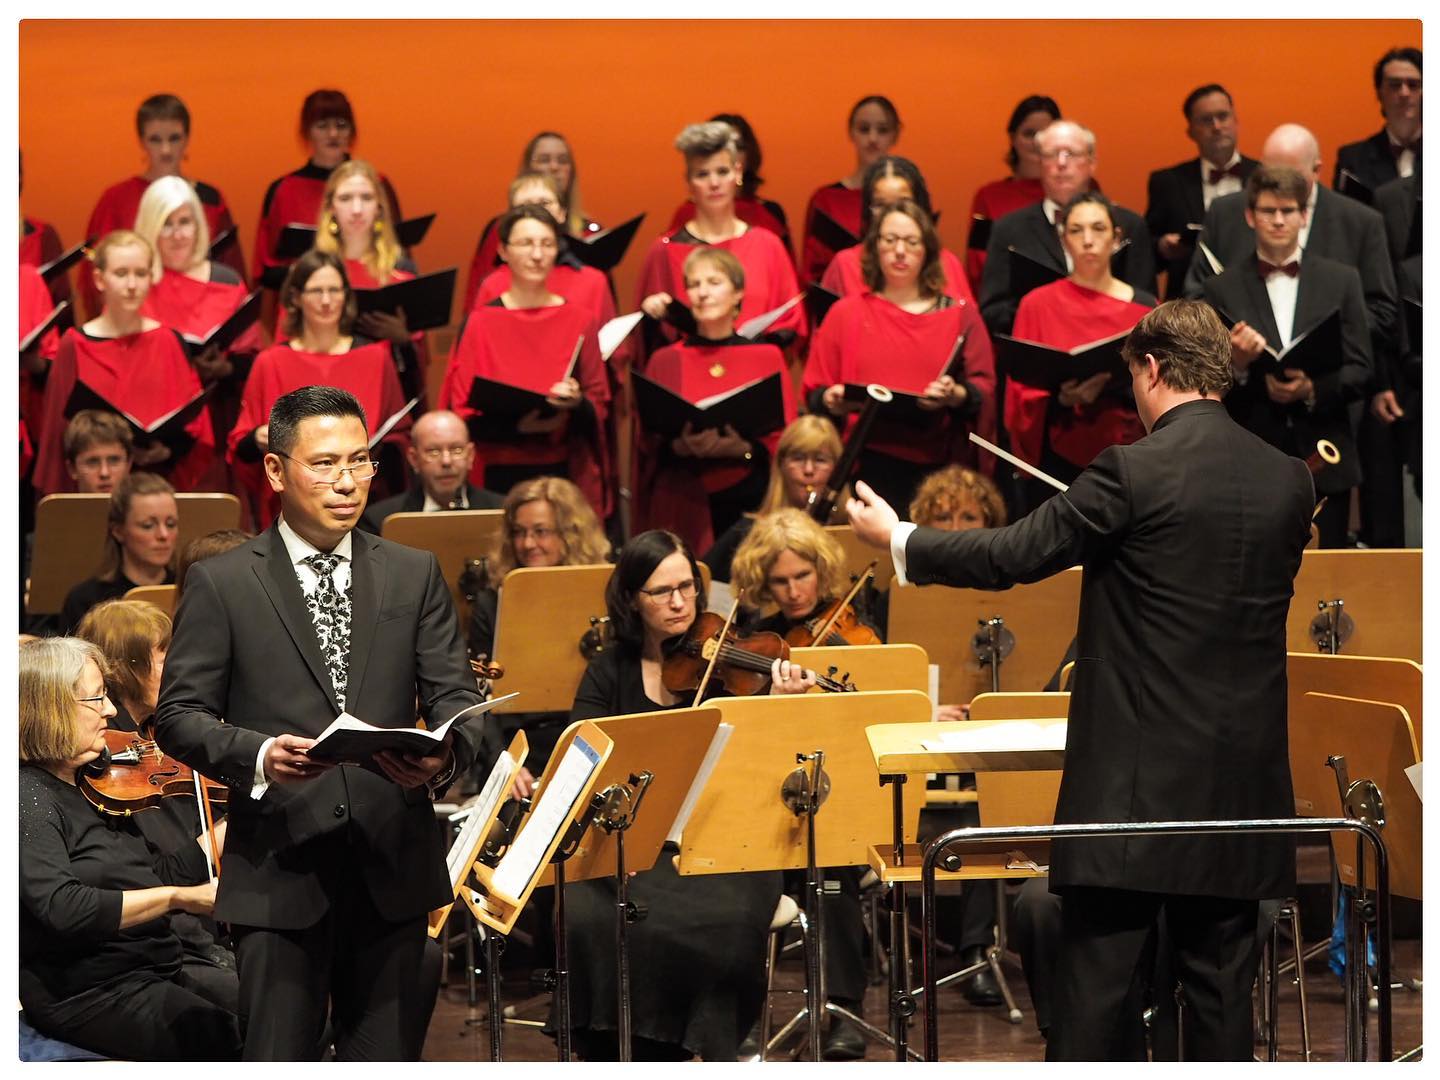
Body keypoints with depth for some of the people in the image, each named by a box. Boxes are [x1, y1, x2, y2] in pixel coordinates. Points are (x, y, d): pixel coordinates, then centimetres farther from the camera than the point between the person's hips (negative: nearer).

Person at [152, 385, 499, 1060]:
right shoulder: (221, 585, 2)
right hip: (278, 871, -3)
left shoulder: (416, 576, 12)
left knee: (388, 1057, 7)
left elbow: (455, 697, 6)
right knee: (277, 1059, -4)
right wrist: (258, 755, -21)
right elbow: (179, 714, -1)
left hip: (392, 870, 3)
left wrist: (444, 754, -17)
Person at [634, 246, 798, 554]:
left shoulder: (767, 358, 6)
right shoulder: (666, 362, 7)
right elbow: (646, 441, 5)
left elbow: (785, 437, 3)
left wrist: (744, 448, -16)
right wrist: (680, 447, -16)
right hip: (683, 504, 0)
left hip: (749, 498, 0)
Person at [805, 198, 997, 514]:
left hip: (939, 463, 0)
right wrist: (830, 400, -11)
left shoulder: (961, 314, 14)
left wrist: (956, 396, -14)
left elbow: (984, 389, 7)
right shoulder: (846, 314, 13)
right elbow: (814, 392, 11)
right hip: (869, 462, 0)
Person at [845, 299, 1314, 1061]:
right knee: (1221, 982, 9)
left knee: (1093, 981, 0)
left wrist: (897, 539, 7)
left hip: (1137, 777, -5)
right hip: (1243, 781, 5)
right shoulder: (1289, 481, 4)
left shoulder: (1134, 472, -13)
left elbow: (1011, 555, -9)